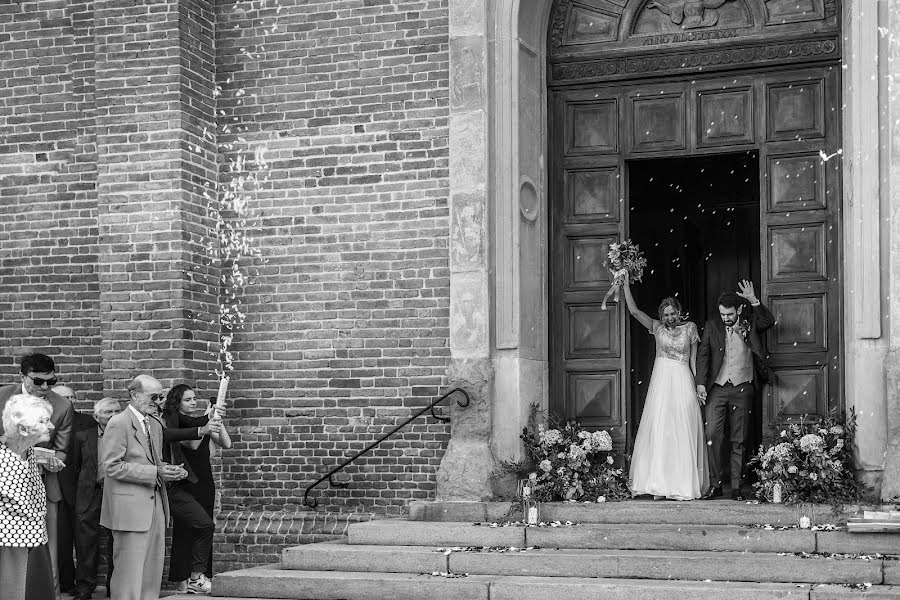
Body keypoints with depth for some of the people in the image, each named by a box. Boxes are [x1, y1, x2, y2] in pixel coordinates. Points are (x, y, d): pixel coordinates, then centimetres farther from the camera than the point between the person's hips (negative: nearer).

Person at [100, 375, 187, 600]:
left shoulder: (155, 424, 17)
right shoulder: (119, 424, -9)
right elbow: (111, 466, -16)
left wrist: (169, 471, 3)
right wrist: (154, 472, -20)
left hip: (155, 505, 8)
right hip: (130, 508, -8)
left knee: (153, 572, 9)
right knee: (130, 573, -5)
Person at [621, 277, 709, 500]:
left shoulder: (690, 328, 5)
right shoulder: (657, 327, 7)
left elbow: (693, 360, 6)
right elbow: (634, 311, 0)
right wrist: (626, 284, -4)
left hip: (683, 382, -1)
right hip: (661, 381, 1)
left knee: (683, 433, -3)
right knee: (659, 431, -2)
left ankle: (684, 484, 1)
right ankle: (659, 484, 1)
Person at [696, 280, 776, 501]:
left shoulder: (750, 324, 6)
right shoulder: (712, 326, 8)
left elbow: (769, 321, -10)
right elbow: (703, 354, 5)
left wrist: (754, 301, -18)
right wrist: (701, 382, -4)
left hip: (743, 389, -1)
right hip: (717, 389, 1)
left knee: (739, 440, 3)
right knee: (713, 435, -7)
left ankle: (737, 487, 7)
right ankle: (715, 484, 1)